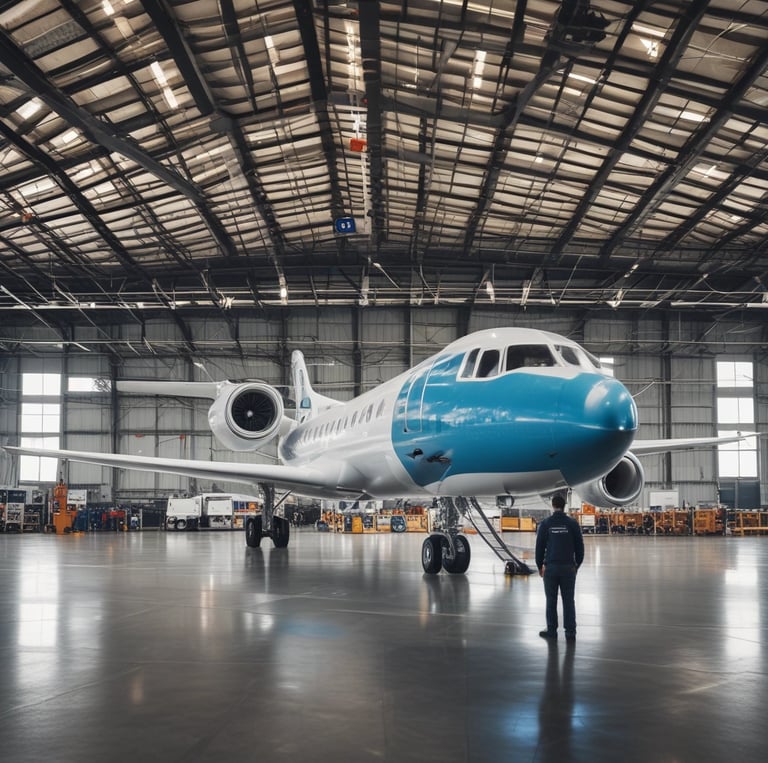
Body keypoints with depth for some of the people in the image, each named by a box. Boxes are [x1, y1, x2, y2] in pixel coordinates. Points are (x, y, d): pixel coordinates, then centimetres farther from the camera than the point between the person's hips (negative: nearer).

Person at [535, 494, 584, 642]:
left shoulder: (545, 524, -2)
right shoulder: (572, 523, 0)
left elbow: (540, 547, 1)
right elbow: (579, 546, 3)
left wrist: (539, 566, 12)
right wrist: (577, 565, 14)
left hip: (550, 567, -1)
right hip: (568, 567, 1)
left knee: (551, 600, 8)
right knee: (568, 600, 4)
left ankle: (551, 631, 12)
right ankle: (570, 632, 1)